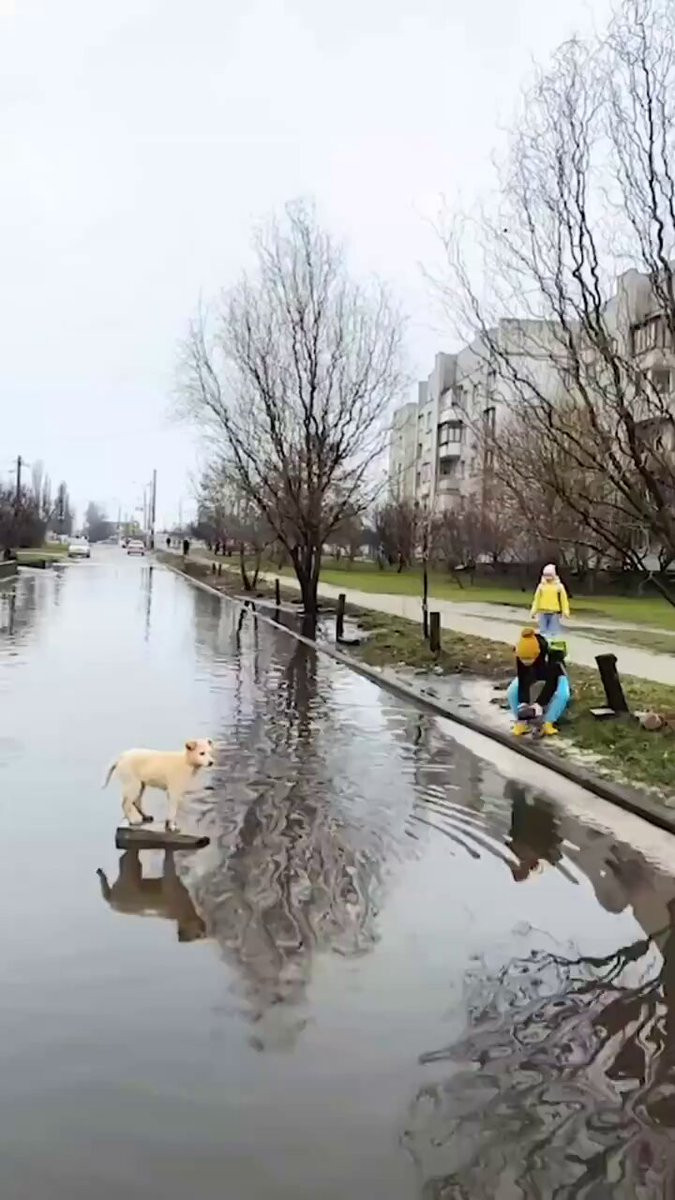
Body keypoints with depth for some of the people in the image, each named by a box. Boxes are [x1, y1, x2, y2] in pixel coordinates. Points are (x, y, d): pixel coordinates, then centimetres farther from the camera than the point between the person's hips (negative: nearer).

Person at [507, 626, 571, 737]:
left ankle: (548, 723, -17)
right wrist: (523, 702, -39)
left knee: (562, 694, -34)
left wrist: (540, 703, -47)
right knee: (511, 692, -21)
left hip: (554, 674, -3)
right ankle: (521, 722, -4)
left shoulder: (551, 654, -42)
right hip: (532, 673, 3)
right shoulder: (521, 655, -32)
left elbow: (551, 682, -41)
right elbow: (523, 680, -28)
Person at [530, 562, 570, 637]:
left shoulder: (559, 586, 0)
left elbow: (564, 599, 2)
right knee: (543, 631, 7)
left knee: (554, 632, 0)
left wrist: (565, 611, -4)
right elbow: (537, 599, 8)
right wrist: (533, 611, 6)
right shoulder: (541, 586, 4)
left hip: (554, 613, -2)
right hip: (543, 613, 2)